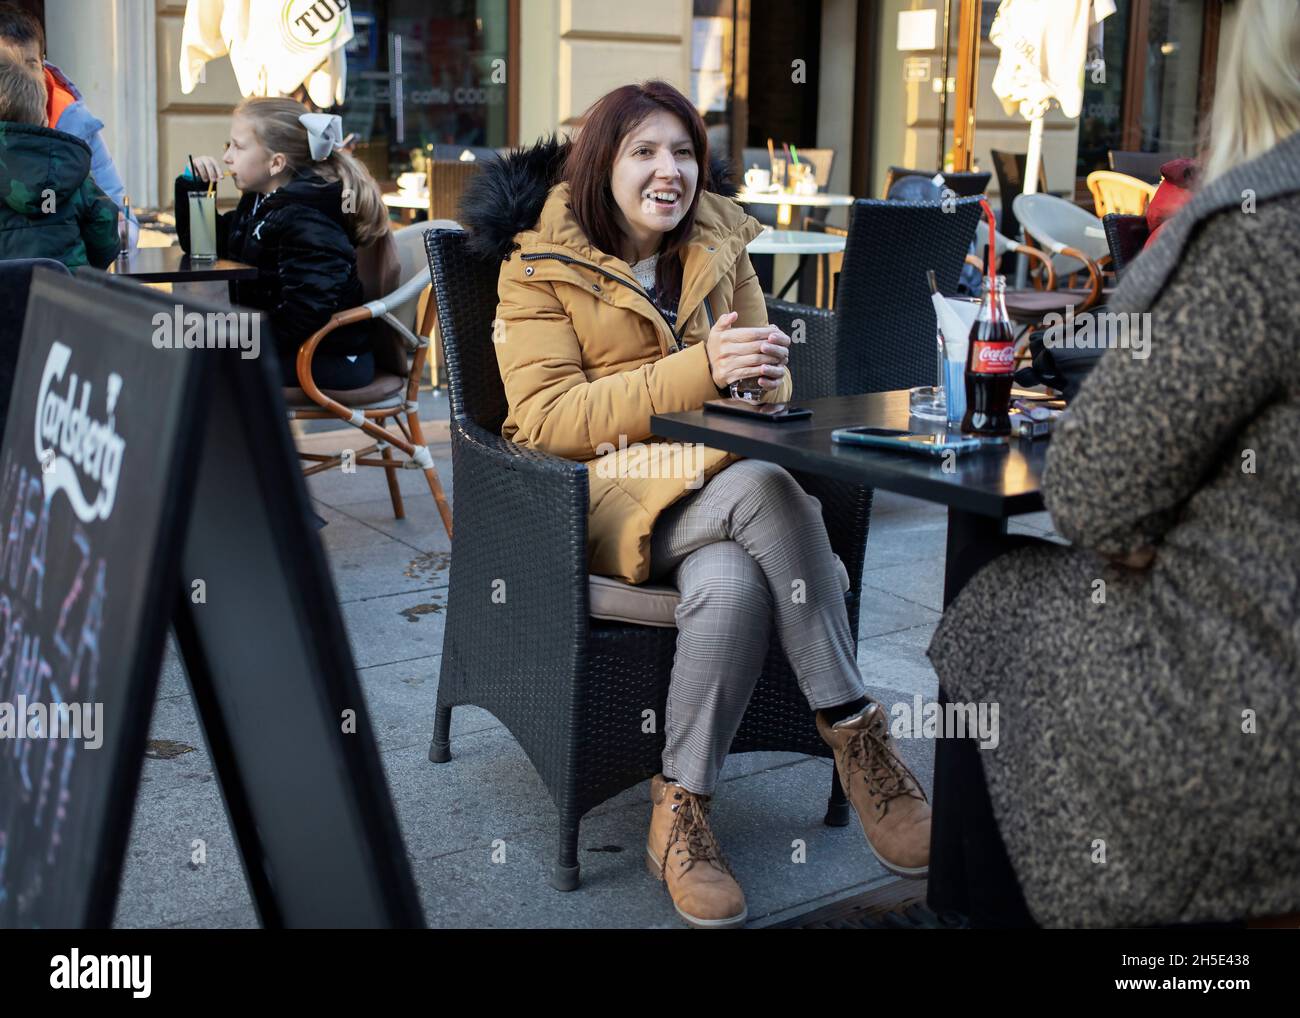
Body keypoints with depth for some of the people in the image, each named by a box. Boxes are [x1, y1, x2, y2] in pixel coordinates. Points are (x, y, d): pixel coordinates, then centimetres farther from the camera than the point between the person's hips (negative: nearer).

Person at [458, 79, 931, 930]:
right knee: (764, 487, -35)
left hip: (719, 474, 4)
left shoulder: (721, 245, 14)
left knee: (733, 583, -35)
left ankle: (679, 811, -21)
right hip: (610, 488, -4)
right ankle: (858, 735, -26)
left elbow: (769, 388, 19)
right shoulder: (539, 263, 1)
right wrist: (697, 371, -22)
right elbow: (545, 418, -11)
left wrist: (762, 369, -9)